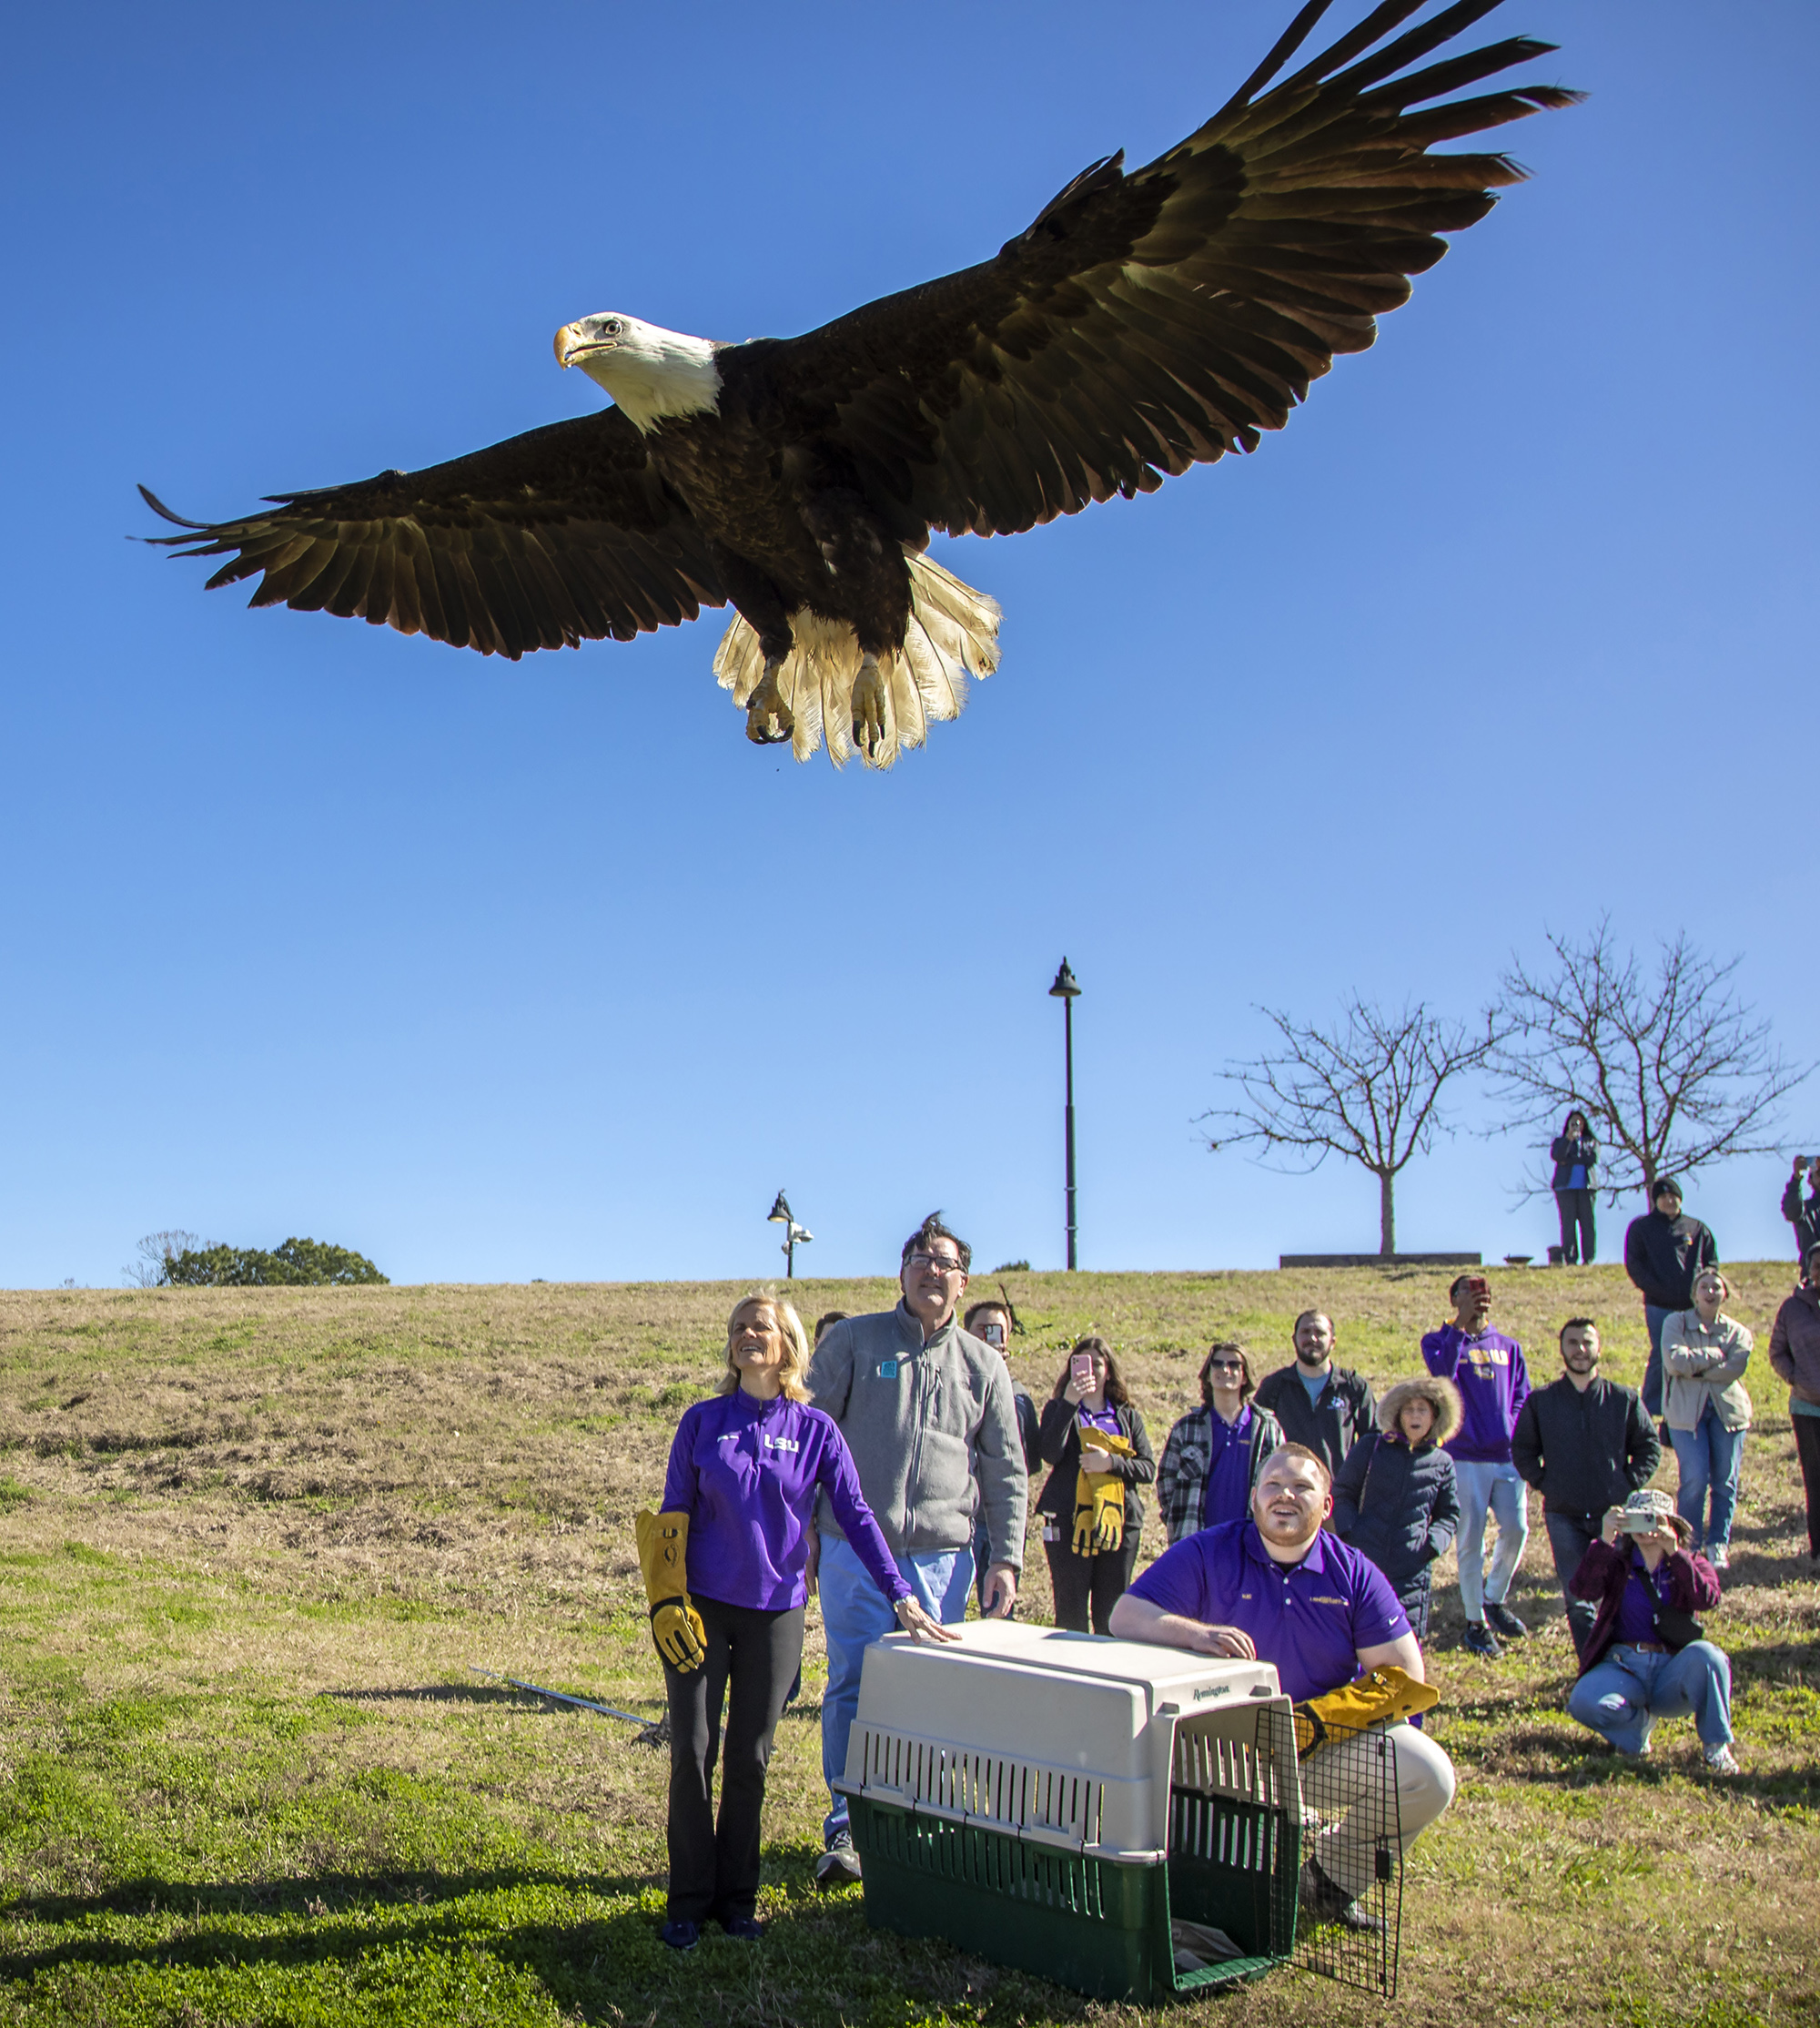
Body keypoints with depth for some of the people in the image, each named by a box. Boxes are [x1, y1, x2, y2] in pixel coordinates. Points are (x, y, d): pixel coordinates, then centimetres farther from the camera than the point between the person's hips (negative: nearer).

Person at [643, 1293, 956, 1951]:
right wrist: (667, 1600, -6)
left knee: (750, 1760, 8)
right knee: (692, 1753, 1)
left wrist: (901, 1597, -8)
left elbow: (856, 1516, -2)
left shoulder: (815, 1430, 0)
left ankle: (736, 1897, 21)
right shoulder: (702, 1421, 0)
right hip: (701, 1607, 0)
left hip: (774, 1611, 1)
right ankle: (689, 1901, 14)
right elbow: (672, 1517, 3)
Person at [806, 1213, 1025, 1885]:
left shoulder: (983, 1365, 11)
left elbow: (1007, 1474, 13)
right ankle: (845, 1830, 8)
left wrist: (1005, 1559, 5)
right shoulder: (852, 1341, 5)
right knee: (852, 1690, -2)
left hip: (942, 1557, 2)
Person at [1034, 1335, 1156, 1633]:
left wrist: (1111, 1463, -12)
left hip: (1119, 1522, 2)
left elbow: (1148, 1469, 5)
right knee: (1071, 1615, -2)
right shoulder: (1059, 1408, 8)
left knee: (1112, 1618, 5)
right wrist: (1069, 1402, -18)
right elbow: (1050, 1453, -11)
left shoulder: (1128, 1416, 14)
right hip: (1069, 1521, -2)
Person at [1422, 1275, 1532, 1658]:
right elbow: (1442, 1372, -17)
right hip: (1466, 1456, -3)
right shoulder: (1440, 1340, 4)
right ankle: (1475, 1621, 10)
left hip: (1507, 1454, 3)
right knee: (1472, 1540, -1)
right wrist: (1460, 1325, -19)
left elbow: (1522, 1395, 15)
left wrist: (1511, 1429, -2)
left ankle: (1494, 1600, 23)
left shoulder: (1508, 1347, 15)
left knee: (1516, 1529, -2)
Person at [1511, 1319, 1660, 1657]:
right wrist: (1545, 1484, 0)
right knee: (1578, 1601, -2)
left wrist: (1628, 1484, 0)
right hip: (1564, 1516, 0)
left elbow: (1649, 1447, 11)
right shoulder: (1540, 1402, 5)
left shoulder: (1624, 1399, 5)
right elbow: (1522, 1451, 11)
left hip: (1614, 1514, 0)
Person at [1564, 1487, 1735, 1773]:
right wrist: (1605, 1541, -23)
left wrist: (1674, 1554, -27)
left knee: (1705, 1654, -34)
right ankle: (1638, 1721, 4)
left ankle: (1716, 1744, -11)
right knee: (1584, 1702, -31)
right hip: (1624, 1666, 0)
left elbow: (1706, 1599, -15)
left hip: (1673, 1669, 0)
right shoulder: (1617, 1563, 10)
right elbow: (1583, 1590, -12)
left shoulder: (1691, 1565, 10)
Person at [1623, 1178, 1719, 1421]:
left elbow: (1711, 1262, 14)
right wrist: (1653, 1289, -10)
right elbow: (1633, 1264, 3)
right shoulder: (1641, 1227, 9)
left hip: (1693, 1306, 3)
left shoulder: (1697, 1228, 16)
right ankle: (1650, 1410, 0)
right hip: (1659, 1306, -3)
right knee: (1661, 1356, -8)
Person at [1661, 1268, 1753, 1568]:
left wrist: (1694, 1367, -13)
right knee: (1695, 1479, -10)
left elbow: (1734, 1369, -9)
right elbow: (1675, 1360, -12)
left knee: (1725, 1481, 1)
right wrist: (1715, 1355, -7)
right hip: (1687, 1411, -2)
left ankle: (1718, 1545, 14)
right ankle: (1688, 1545, 4)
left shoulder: (1738, 1332, 10)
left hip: (1728, 1409, 2)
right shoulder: (1676, 1323, 5)